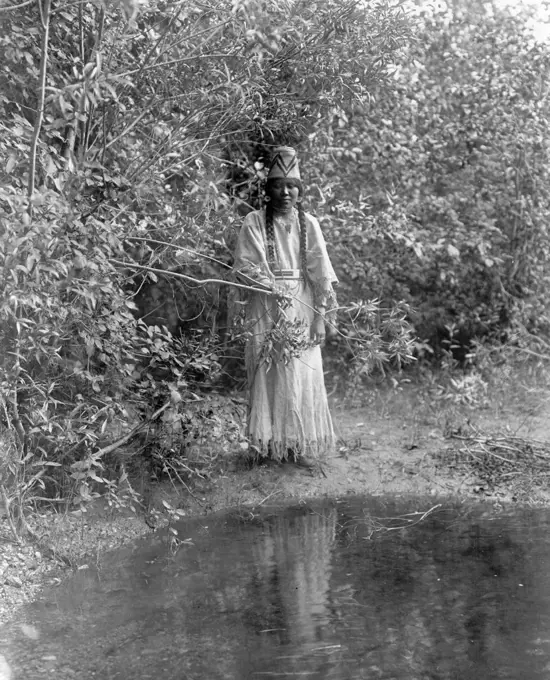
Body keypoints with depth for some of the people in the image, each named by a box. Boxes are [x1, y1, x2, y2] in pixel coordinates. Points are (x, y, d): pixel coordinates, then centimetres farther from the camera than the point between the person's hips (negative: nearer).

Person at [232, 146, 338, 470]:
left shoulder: (308, 224, 5)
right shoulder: (255, 222, 1)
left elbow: (321, 273, 3)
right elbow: (244, 266, -4)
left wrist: (320, 317, -3)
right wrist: (272, 287, -17)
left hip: (302, 308, 1)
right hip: (266, 309, -1)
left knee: (303, 376, 1)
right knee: (267, 375, 1)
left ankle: (304, 445, 10)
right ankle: (267, 443, 11)